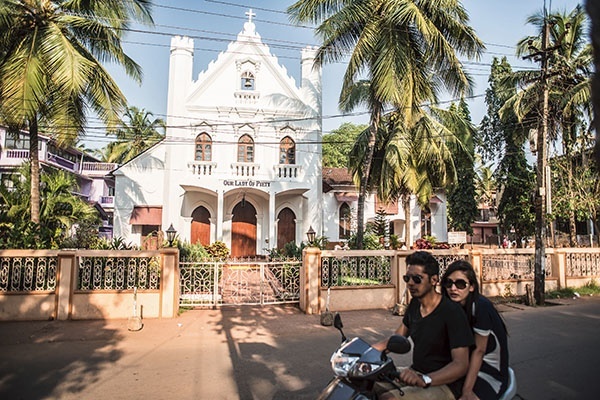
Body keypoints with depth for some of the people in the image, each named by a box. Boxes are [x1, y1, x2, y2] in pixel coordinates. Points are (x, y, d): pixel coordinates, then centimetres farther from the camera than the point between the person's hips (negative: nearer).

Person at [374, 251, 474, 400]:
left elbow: (461, 364, -23)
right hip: (415, 373, 7)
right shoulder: (415, 304, 6)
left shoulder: (452, 312, -18)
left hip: (443, 384, -7)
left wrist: (424, 380, -38)